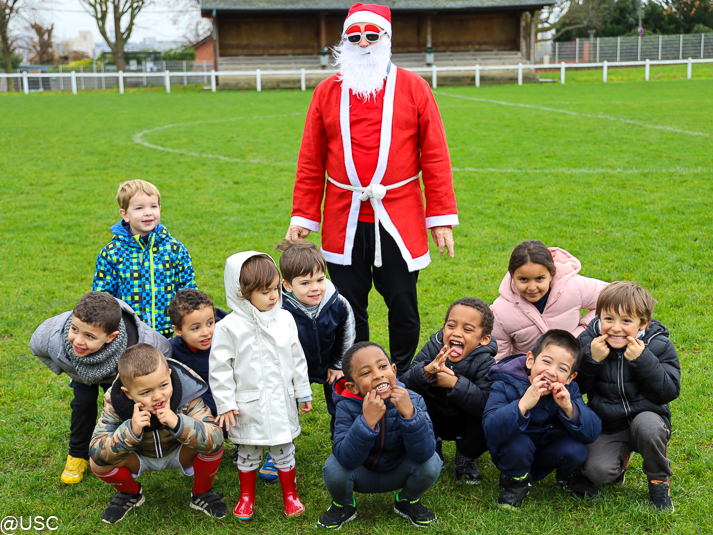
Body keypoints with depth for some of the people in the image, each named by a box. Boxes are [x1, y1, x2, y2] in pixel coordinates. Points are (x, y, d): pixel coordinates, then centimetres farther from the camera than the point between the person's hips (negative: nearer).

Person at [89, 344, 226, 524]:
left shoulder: (187, 395, -32)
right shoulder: (115, 403, -29)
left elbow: (215, 440, -37)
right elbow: (96, 451, -33)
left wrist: (178, 423, -53)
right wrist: (130, 431, -50)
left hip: (179, 455, -1)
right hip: (139, 458, 1)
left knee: (212, 444, -31)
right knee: (97, 462, -26)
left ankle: (202, 492, 1)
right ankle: (130, 493, 9)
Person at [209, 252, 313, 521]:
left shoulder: (284, 320, -2)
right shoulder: (229, 327, -14)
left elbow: (297, 359, 8)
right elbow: (220, 368, -9)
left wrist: (303, 393, 12)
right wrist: (225, 404, -9)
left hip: (282, 402, 2)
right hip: (248, 405, -2)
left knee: (284, 449, 14)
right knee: (247, 452, 14)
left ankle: (290, 493, 33)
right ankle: (246, 496, 34)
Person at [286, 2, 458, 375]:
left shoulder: (413, 88, 3)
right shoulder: (327, 92, 8)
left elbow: (435, 157, 2)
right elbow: (311, 163, 10)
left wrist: (441, 217, -3)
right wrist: (302, 217, 5)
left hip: (399, 218, -1)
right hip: (344, 219, 2)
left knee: (403, 306, 5)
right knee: (349, 309, 8)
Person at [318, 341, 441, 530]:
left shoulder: (412, 401, -23)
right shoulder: (347, 407, -24)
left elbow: (424, 454, -31)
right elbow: (346, 459, -34)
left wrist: (409, 414, -44)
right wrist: (367, 421, -46)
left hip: (399, 473, 1)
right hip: (363, 476, -1)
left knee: (432, 463, -26)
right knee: (333, 467, -30)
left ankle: (408, 502, 8)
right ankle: (343, 506, 7)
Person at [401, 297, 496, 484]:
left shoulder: (484, 363, -23)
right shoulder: (433, 349, -18)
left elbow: (486, 404, -36)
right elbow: (405, 383, -26)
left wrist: (455, 383, -44)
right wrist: (427, 370, -46)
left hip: (465, 427, -1)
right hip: (432, 423, 1)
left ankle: (466, 458, 4)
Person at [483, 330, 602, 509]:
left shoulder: (568, 391, -12)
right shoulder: (505, 386, -24)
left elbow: (593, 433, -19)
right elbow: (491, 431, -37)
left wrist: (569, 408, -37)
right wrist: (523, 405, -49)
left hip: (546, 456, 4)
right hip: (514, 454, -3)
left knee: (576, 448, -23)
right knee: (519, 442, -34)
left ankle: (569, 477, 13)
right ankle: (516, 481, -2)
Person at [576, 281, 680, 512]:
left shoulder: (658, 345, -9)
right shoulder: (589, 341, -6)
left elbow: (669, 392, -14)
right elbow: (576, 387, -4)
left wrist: (642, 361, -25)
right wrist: (591, 360, -21)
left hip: (646, 415, -1)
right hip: (607, 427, 1)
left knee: (646, 424, -37)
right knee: (597, 471, -23)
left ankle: (659, 480, -5)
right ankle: (621, 458, 17)